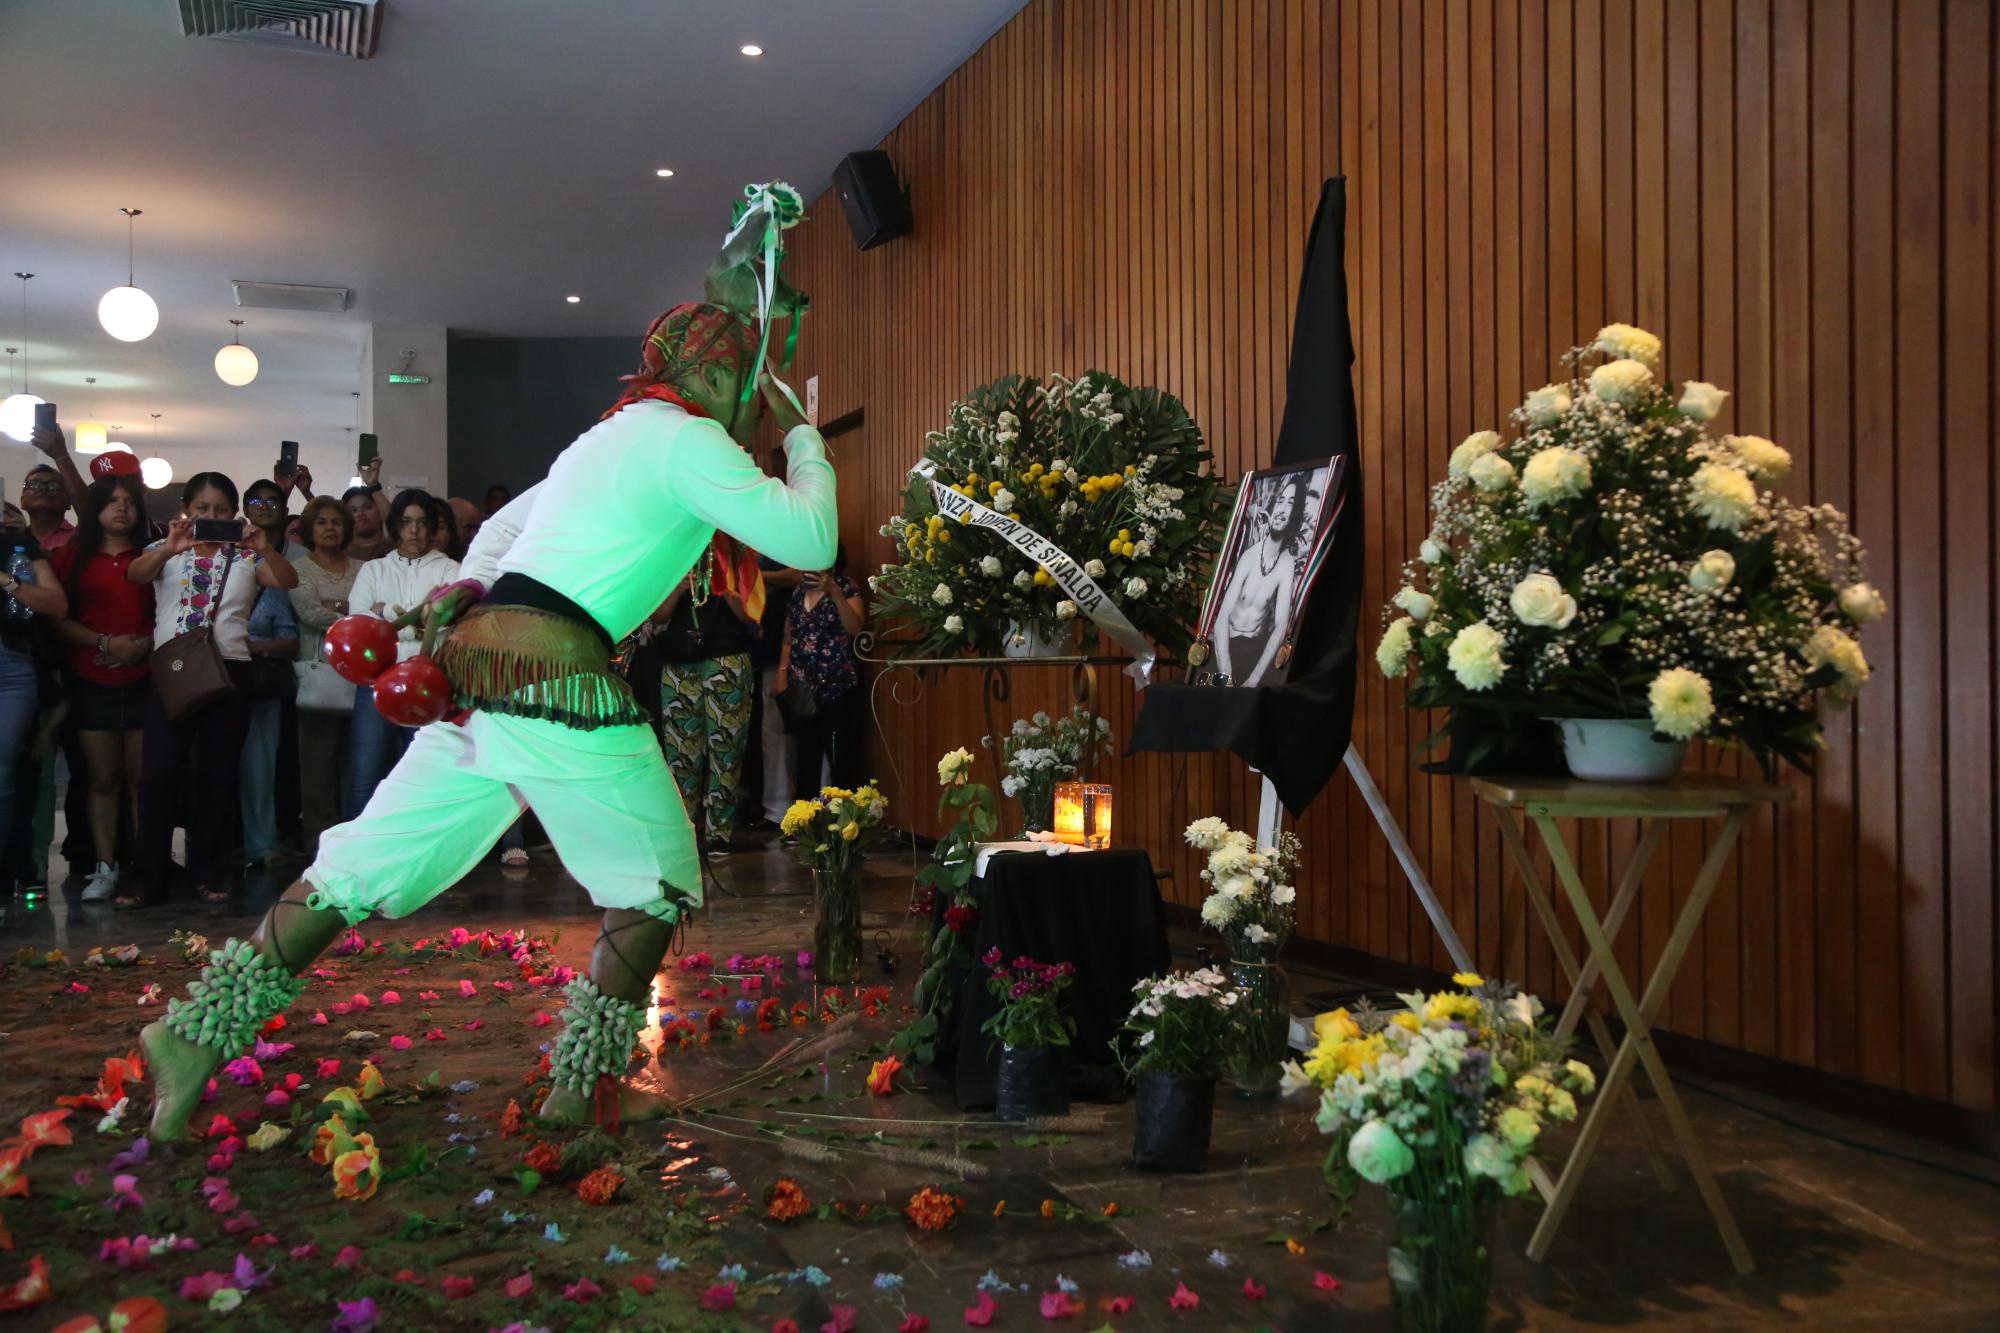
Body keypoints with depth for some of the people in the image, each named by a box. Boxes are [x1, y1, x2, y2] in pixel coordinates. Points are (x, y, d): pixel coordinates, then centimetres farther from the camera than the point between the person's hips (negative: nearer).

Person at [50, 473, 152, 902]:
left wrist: (144, 644, -12)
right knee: (102, 777, 4)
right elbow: (57, 618, 2)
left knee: (142, 776, -1)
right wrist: (104, 642, -10)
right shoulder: (72, 557, 8)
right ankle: (105, 868, 9)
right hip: (91, 683, 1)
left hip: (144, 680, -1)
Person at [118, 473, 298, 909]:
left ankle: (209, 873, 15)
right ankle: (146, 877, 2)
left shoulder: (246, 557, 8)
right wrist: (170, 548, -33)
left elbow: (289, 580, -8)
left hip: (228, 672, 1)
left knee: (218, 774, 6)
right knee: (158, 772, -4)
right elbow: (135, 574, -13)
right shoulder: (167, 551, 8)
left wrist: (265, 548, -28)